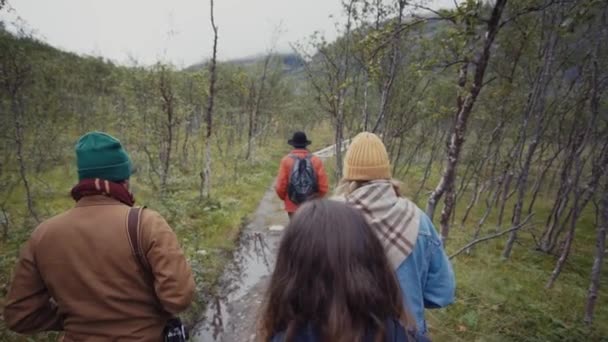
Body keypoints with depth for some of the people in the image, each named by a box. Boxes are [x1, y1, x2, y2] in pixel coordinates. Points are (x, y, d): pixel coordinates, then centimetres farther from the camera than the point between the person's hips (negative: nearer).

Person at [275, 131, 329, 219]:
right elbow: (324, 187, -6)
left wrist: (285, 198, 13)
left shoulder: (286, 160, -6)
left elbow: (280, 186, -8)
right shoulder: (317, 160, -3)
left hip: (293, 206, -1)